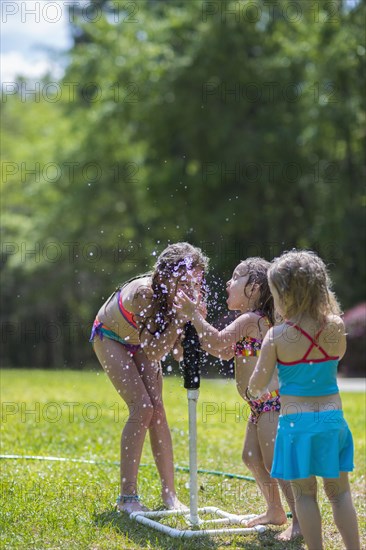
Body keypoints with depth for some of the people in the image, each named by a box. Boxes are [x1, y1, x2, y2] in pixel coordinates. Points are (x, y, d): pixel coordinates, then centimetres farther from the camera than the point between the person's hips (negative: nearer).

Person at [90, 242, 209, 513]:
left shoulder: (183, 299, -23)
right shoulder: (144, 292, -39)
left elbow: (179, 352, -20)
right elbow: (155, 351, -39)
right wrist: (179, 317, -44)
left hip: (142, 342, 5)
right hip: (110, 338, -5)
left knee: (157, 409, -4)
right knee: (142, 407, -18)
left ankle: (169, 494, 3)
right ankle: (127, 496, -11)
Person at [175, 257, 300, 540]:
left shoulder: (251, 319, -16)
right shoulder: (253, 321, 15)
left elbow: (219, 341, -27)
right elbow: (224, 352, 16)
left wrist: (194, 315, -18)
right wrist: (197, 320, 10)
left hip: (271, 401, -11)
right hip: (261, 404, 11)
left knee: (275, 463, -10)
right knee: (252, 457, 16)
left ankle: (300, 520, -6)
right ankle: (275, 511, 28)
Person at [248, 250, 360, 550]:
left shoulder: (277, 337, -11)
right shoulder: (336, 326, -4)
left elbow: (258, 384, -3)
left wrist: (253, 389, 20)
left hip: (296, 421, -3)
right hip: (332, 418, 3)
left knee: (304, 494, 9)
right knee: (339, 492, 14)